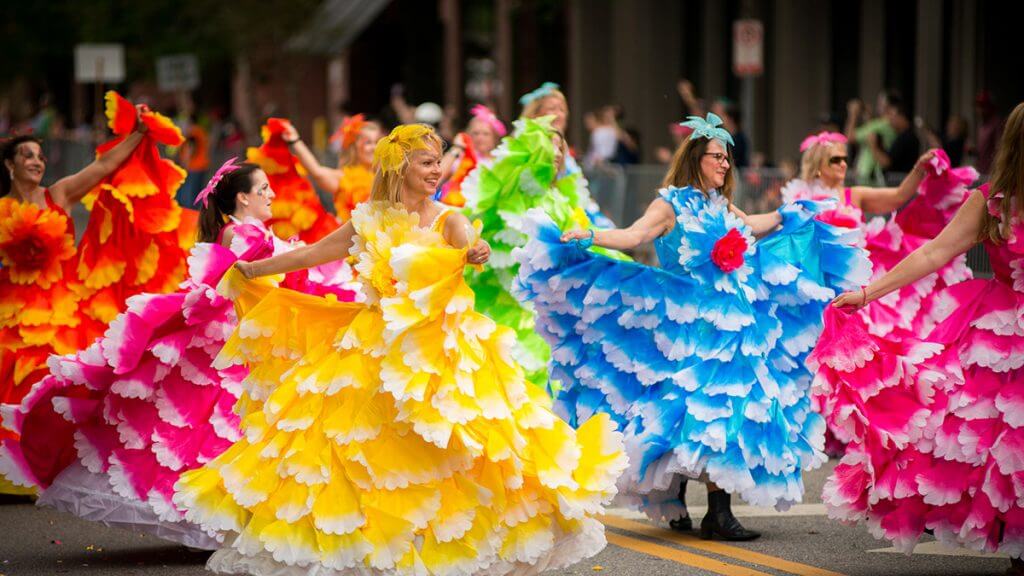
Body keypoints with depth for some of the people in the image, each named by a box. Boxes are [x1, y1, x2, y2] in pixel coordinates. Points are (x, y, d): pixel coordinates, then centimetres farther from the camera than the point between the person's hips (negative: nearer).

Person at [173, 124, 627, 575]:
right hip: (378, 348, 3)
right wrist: (252, 270, 23)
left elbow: (469, 245, -25)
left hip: (438, 350, -3)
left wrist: (475, 254, -49)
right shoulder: (371, 221, 5)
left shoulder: (447, 220, -2)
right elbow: (310, 254, 16)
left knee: (435, 451, -9)